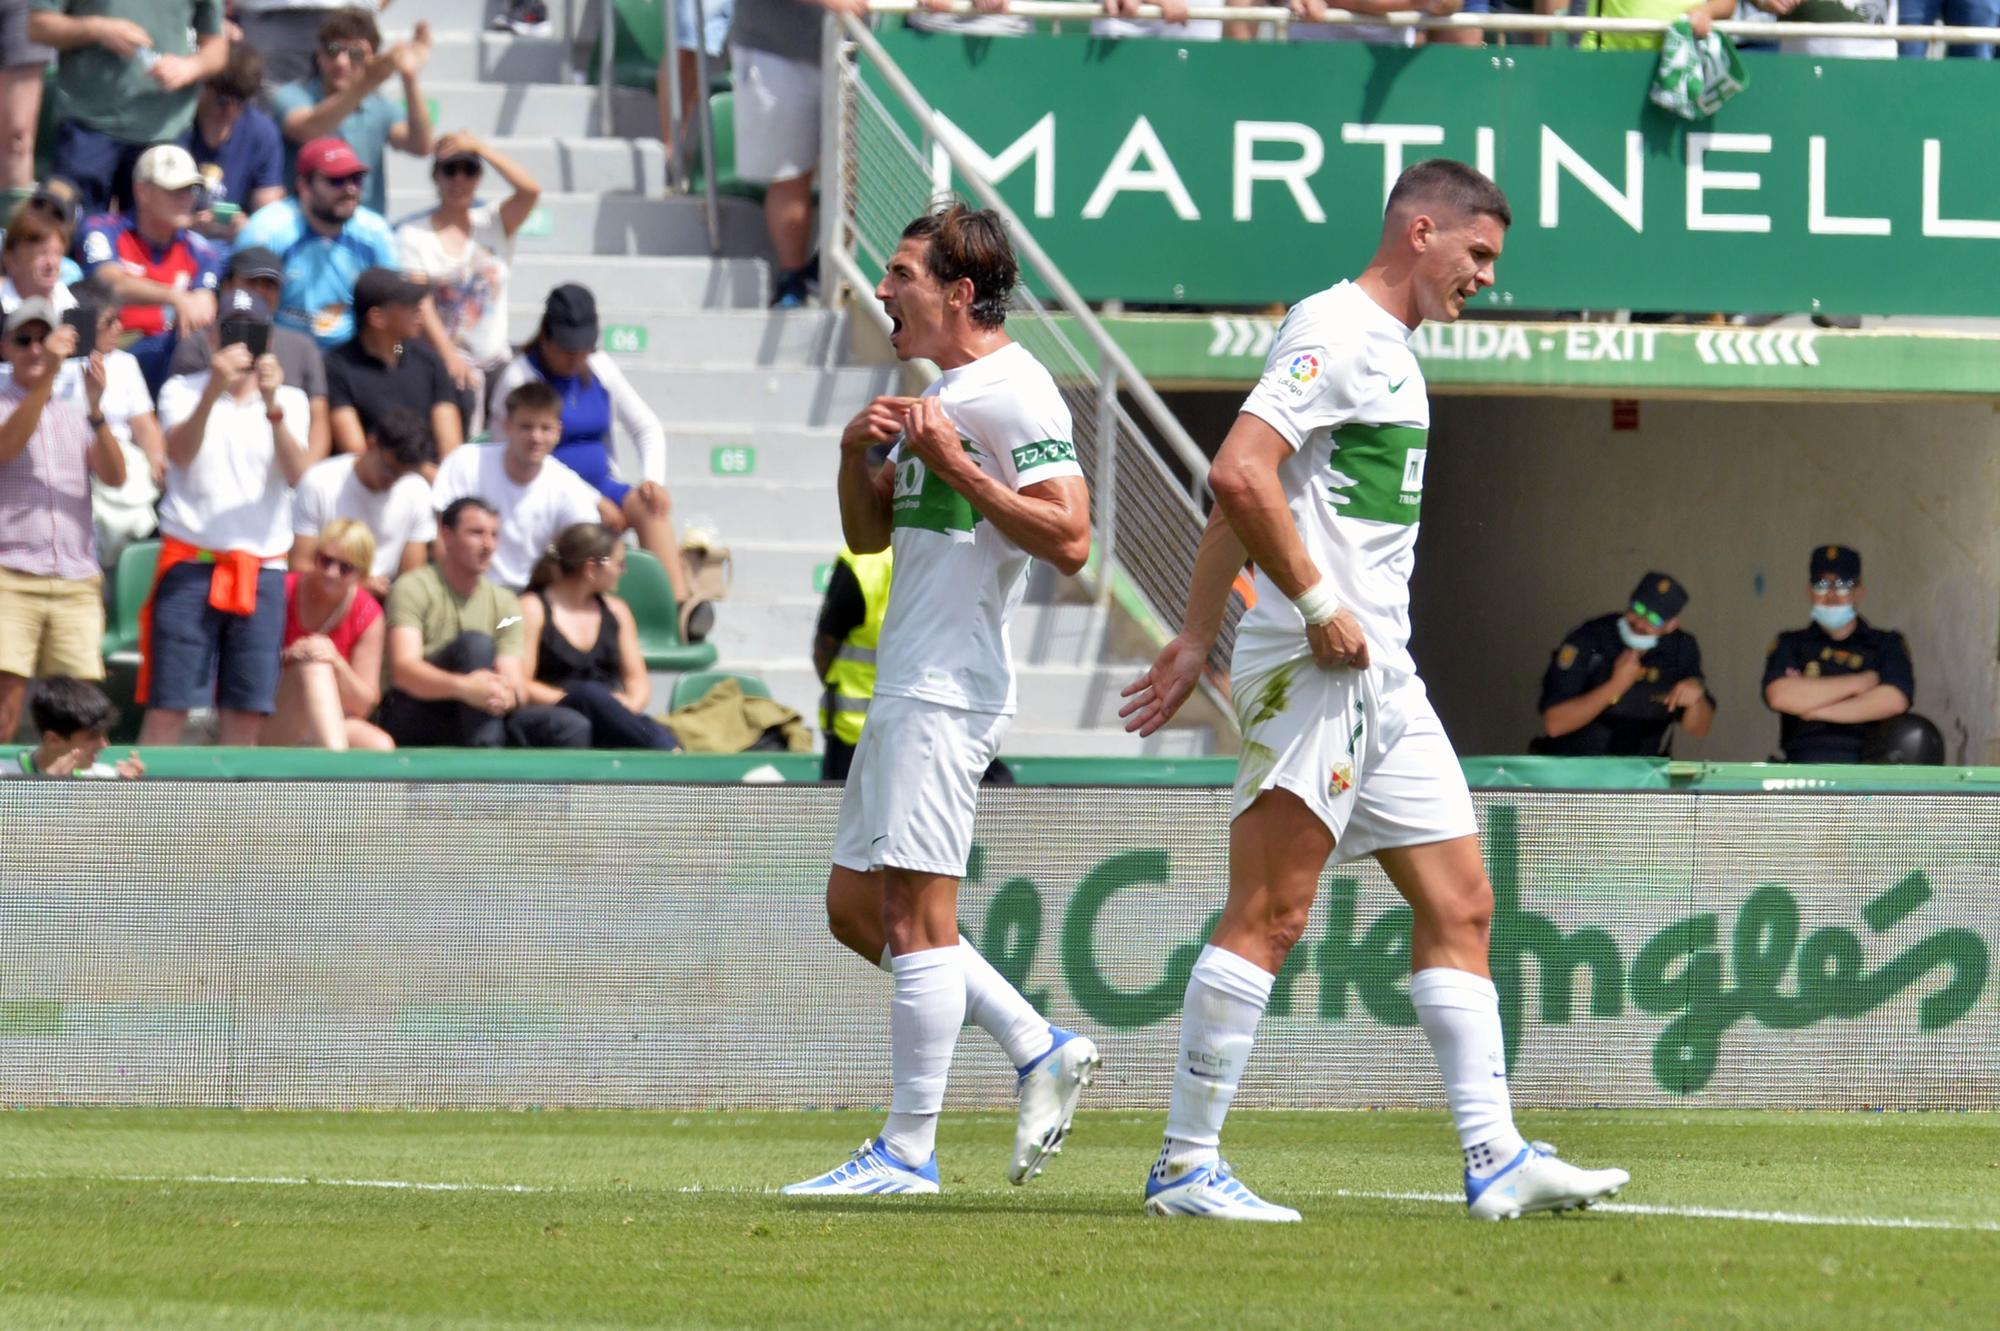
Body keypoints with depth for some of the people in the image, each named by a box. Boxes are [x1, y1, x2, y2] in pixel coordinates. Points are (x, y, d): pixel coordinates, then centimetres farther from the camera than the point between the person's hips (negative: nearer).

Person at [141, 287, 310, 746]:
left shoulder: (291, 402, 10)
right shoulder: (182, 391, 5)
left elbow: (296, 474, -7)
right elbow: (180, 453, -14)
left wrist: (273, 406, -22)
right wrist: (213, 390, -29)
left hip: (262, 569, 2)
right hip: (190, 564, -2)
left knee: (247, 713, 1)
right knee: (169, 705, -8)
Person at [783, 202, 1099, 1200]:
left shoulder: (1013, 394, -11)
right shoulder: (942, 393, 19)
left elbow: (1068, 539, -19)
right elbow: (869, 534, 24)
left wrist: (952, 464, -19)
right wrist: (859, 452, 5)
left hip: (947, 690, -11)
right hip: (905, 689, 11)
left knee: (916, 913, -9)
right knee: (855, 908, 11)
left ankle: (908, 1154, -7)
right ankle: (1040, 1050, 15)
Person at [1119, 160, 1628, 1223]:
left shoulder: (1389, 348, 20)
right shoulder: (1336, 330, -11)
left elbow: (1242, 496, 25)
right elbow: (1239, 478, -23)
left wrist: (1196, 638, 24)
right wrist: (1319, 606, -19)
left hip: (1382, 677, 10)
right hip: (1314, 669, -10)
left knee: (1458, 904, 6)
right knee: (1269, 914, -9)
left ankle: (1495, 1160, 5)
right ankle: (1185, 1166, -5)